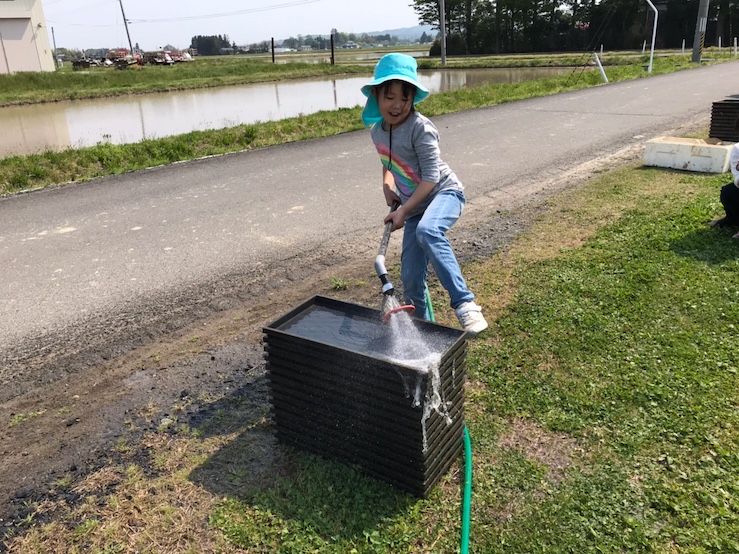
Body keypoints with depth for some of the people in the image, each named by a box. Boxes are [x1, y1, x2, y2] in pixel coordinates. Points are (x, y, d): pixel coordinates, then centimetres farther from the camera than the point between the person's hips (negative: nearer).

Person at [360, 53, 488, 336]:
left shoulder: (420, 128, -18)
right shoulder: (377, 131, 5)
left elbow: (431, 177, -19)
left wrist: (403, 211, -19)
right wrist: (387, 185, 3)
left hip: (445, 192, -7)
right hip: (415, 206, 7)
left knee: (427, 231, -40)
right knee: (411, 278, 2)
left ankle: (465, 304, -35)